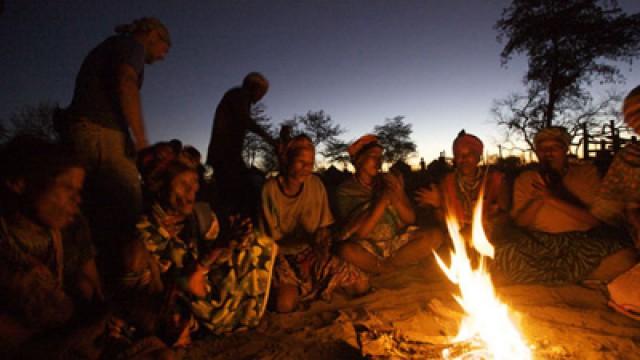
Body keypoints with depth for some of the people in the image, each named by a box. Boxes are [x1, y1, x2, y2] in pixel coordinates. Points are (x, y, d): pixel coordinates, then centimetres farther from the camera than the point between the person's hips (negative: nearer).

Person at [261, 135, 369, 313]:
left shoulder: (316, 184, -2)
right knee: (285, 304, -31)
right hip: (284, 255, -4)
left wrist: (323, 241, -18)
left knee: (361, 285, -8)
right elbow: (271, 238, -9)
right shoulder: (271, 189, -12)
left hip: (314, 252, 4)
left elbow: (324, 227, 5)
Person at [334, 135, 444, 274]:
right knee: (345, 250, -35)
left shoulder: (389, 181, 3)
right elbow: (359, 233, -16)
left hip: (397, 241, 3)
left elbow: (410, 219, 2)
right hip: (367, 248, -3)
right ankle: (393, 273, -8)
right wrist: (382, 200, -22)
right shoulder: (345, 191, -7)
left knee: (436, 235, -16)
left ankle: (385, 267, -10)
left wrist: (397, 198, -19)